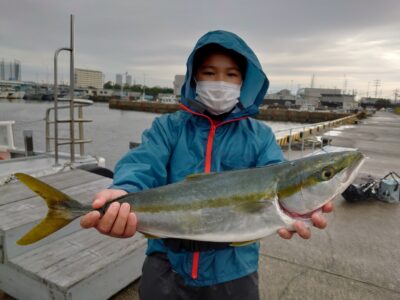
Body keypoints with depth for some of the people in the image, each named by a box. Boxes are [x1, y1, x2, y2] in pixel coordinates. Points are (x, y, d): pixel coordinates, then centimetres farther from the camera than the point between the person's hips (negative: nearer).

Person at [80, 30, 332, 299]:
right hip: (168, 263, 0)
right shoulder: (168, 127, 0)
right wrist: (123, 193, -37)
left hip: (233, 269, 1)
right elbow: (144, 165, -15)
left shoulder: (260, 136, 1)